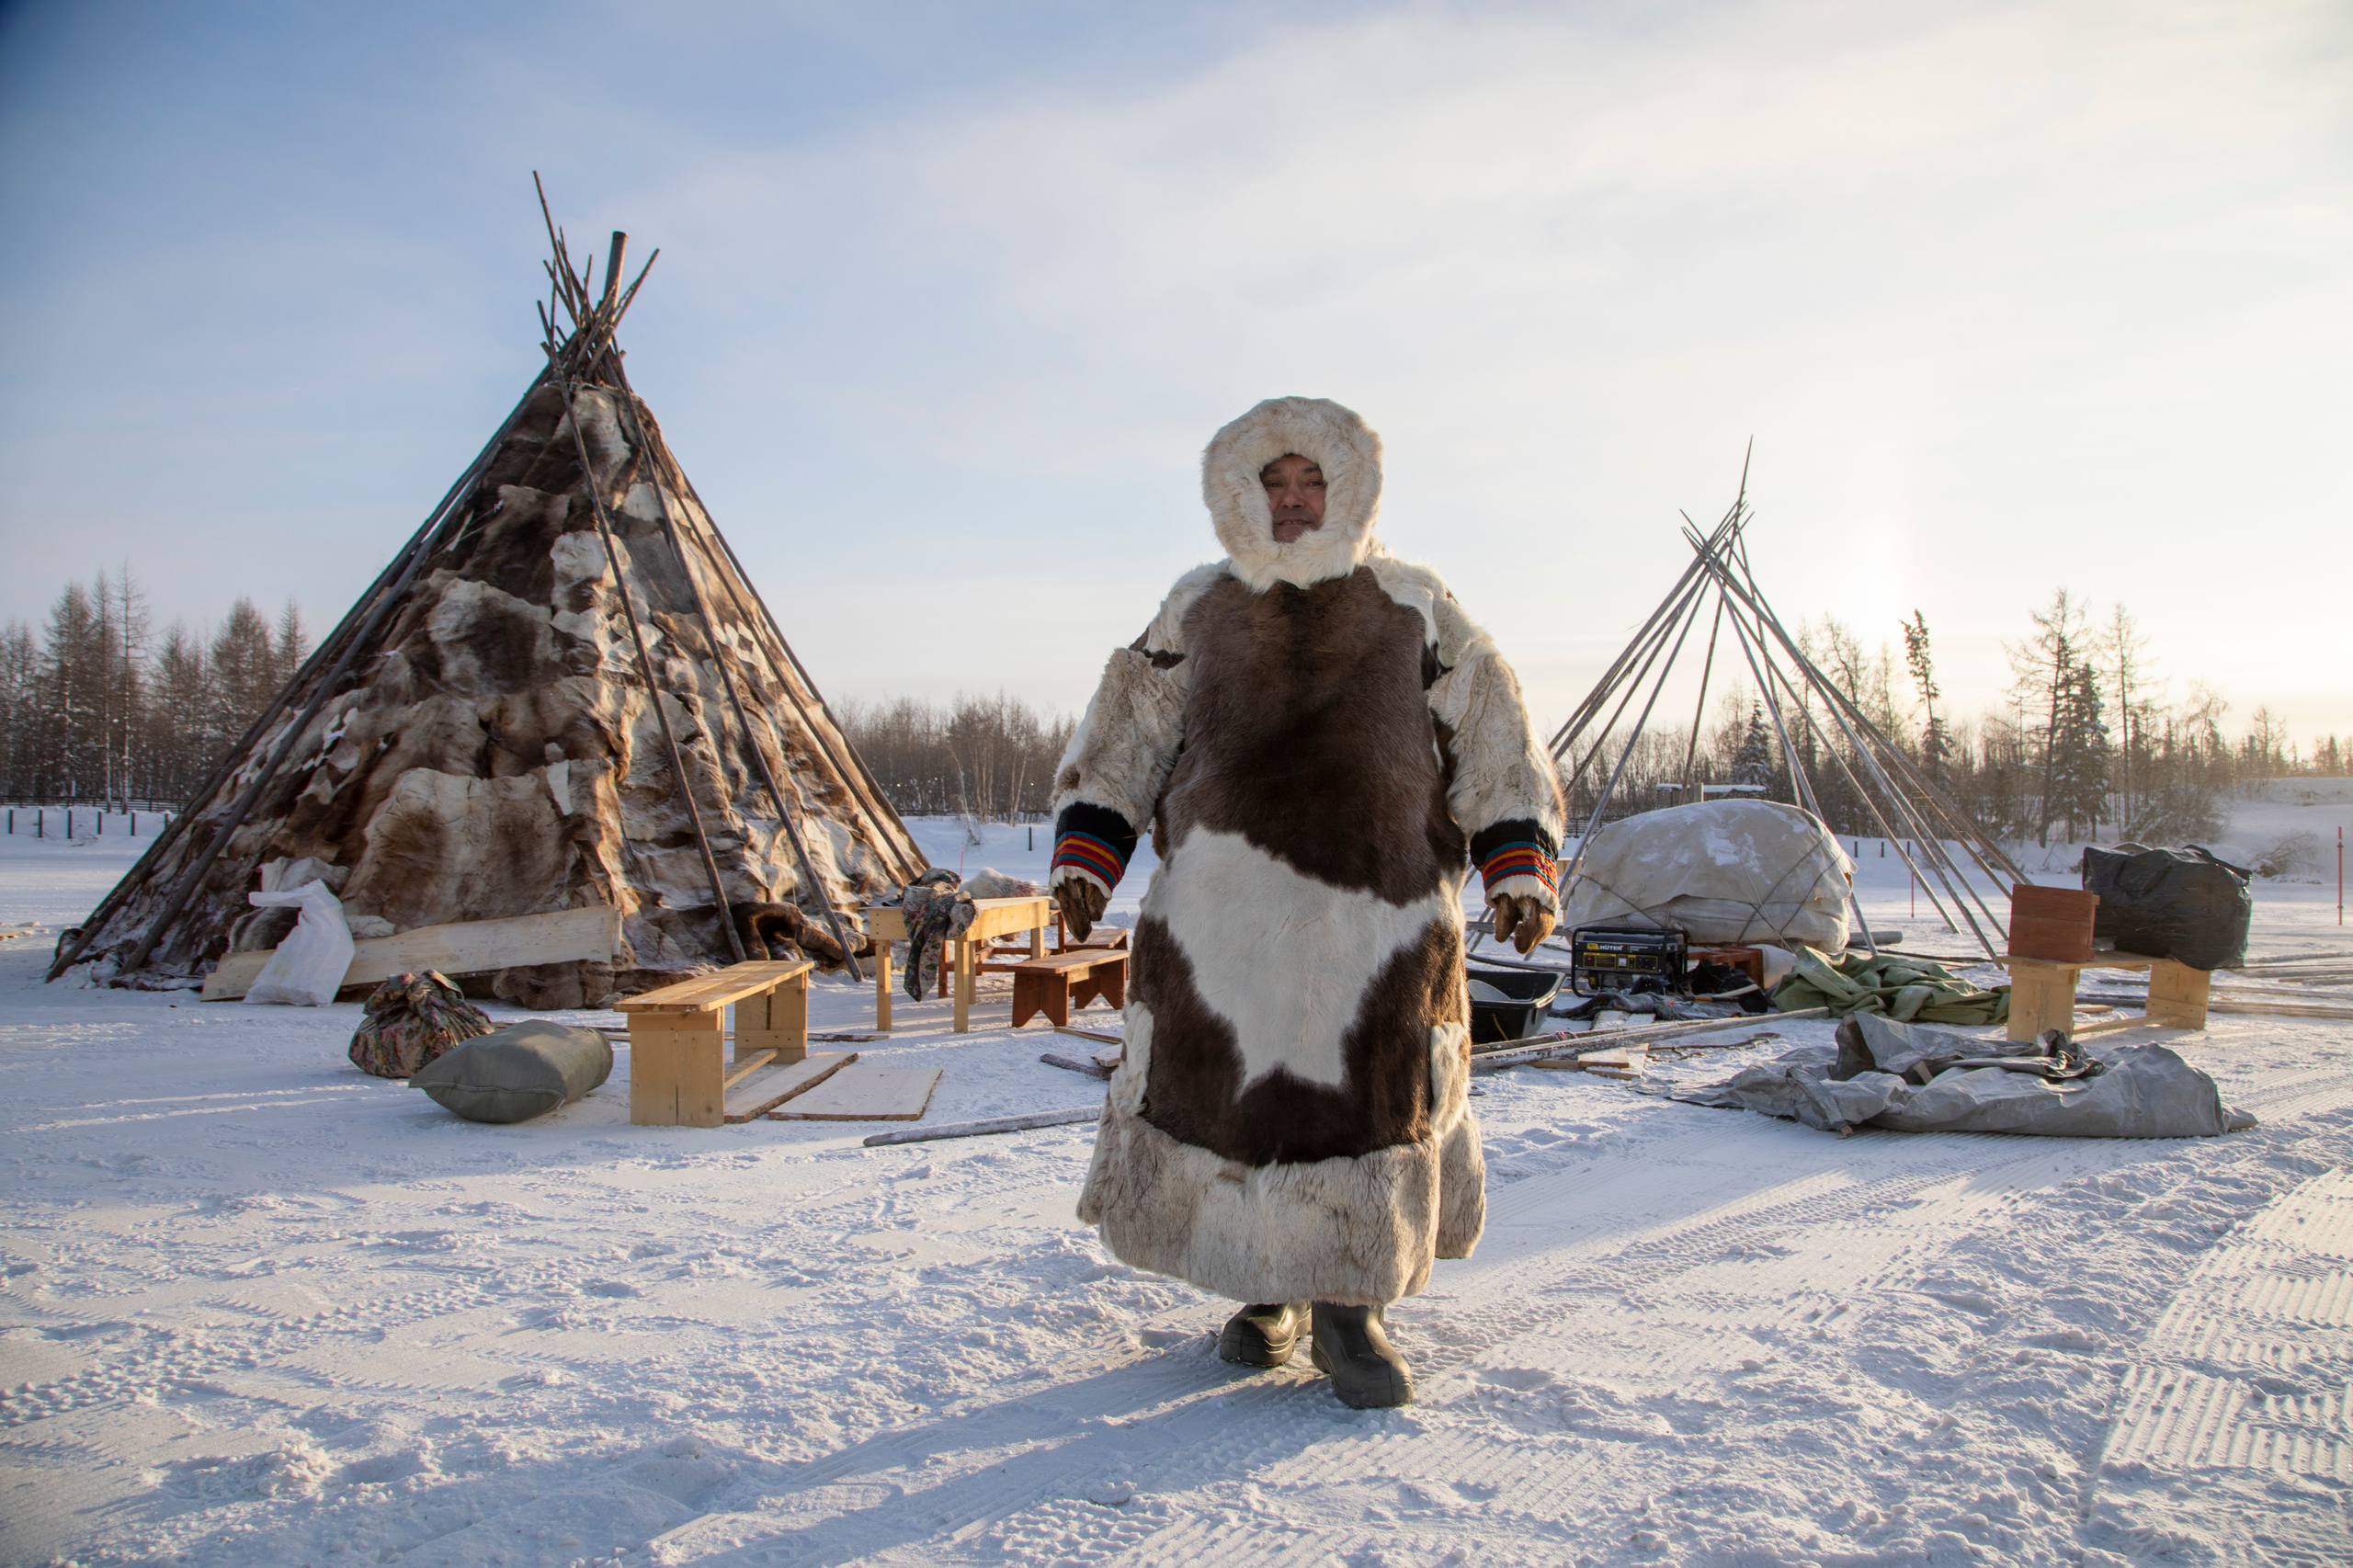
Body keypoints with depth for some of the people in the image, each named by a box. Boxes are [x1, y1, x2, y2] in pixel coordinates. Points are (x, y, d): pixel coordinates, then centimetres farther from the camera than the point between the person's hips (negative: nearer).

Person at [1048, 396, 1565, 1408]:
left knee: (1375, 1093, 2)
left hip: (1377, 900, 0)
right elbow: (1123, 737, 13)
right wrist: (1083, 859, 2)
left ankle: (1350, 1307, 20)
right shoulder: (1200, 609, 11)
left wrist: (1519, 867, -2)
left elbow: (1491, 736, 9)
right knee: (1228, 1088, 3)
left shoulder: (1411, 605, 9)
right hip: (1224, 901, 1)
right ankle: (1263, 1296, 24)